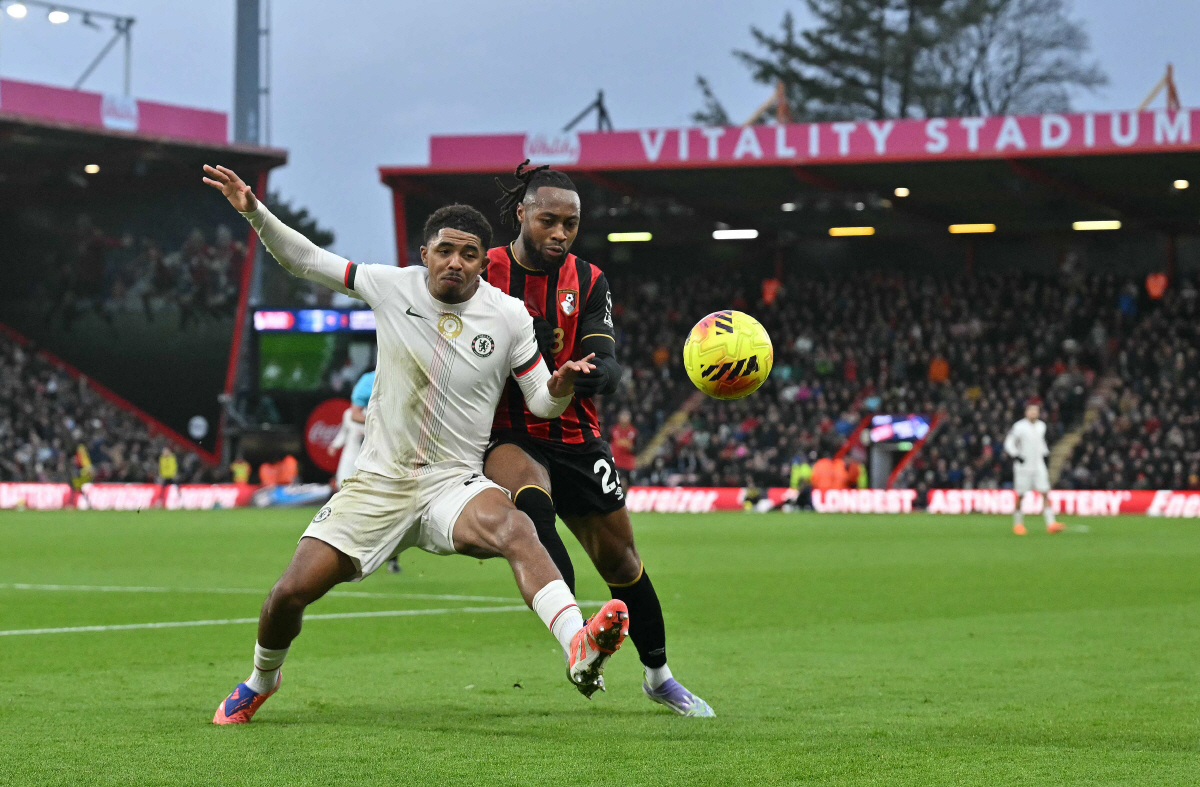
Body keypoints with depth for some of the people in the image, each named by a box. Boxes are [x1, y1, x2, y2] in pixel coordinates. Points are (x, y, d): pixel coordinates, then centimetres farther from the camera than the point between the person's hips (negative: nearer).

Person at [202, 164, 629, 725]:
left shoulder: (508, 316, -3)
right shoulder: (391, 286, -2)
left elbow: (542, 403, 3)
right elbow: (304, 260, 9)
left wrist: (561, 388, -21)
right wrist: (254, 211, -4)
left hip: (454, 484, -2)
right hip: (378, 482, 2)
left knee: (514, 527, -37)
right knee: (292, 592, -5)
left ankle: (579, 648, -59)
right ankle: (260, 682, 28)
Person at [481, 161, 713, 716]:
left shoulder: (588, 282, 4)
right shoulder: (484, 272, -4)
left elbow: (607, 367, -9)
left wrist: (591, 373, -34)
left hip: (575, 440, 4)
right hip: (505, 436, -4)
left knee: (622, 563, 8)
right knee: (530, 489, -38)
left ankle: (658, 674, 30)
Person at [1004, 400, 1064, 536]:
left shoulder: (1041, 426, 9)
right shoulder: (1019, 427, -8)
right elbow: (1008, 444, -5)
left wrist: (1045, 454, 19)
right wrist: (1017, 456, -16)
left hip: (1038, 466, 4)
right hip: (1023, 467, -4)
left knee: (1045, 494, -7)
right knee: (1020, 496, 1)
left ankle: (1051, 524, -12)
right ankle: (1018, 523, 17)